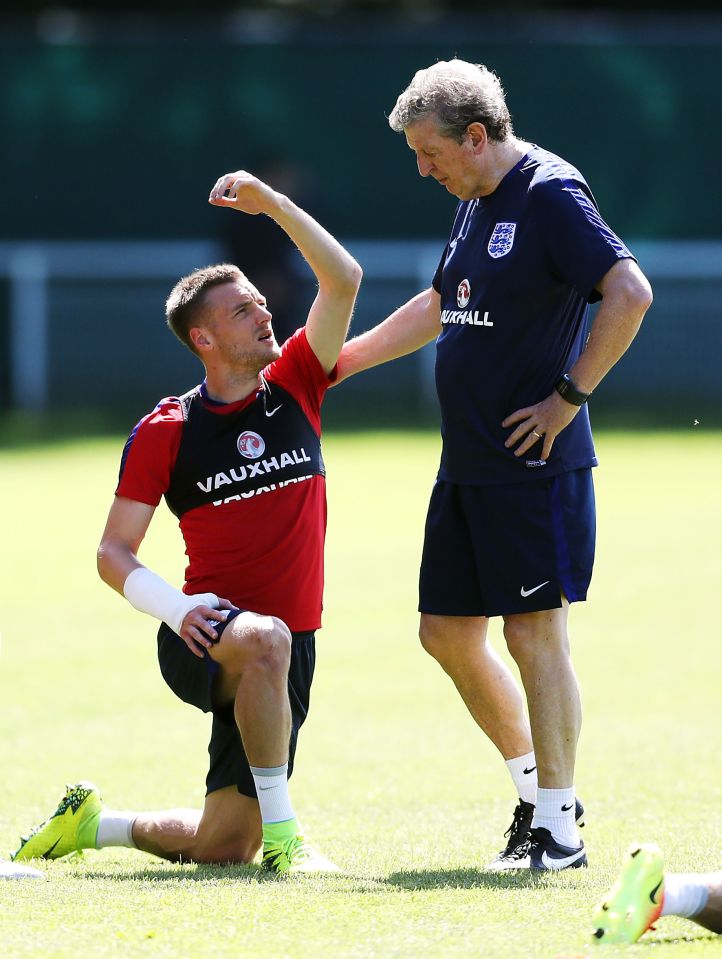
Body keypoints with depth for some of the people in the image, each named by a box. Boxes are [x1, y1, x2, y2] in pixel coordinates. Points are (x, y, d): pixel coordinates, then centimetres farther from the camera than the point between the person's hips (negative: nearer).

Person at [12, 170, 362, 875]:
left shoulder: (294, 388, 6)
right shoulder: (165, 432, -3)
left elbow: (343, 280, -2)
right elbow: (113, 552, -2)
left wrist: (270, 202, -10)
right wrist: (176, 608, -19)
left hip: (289, 651, 4)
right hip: (206, 640, -4)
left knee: (223, 846, 3)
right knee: (265, 638, -42)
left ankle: (94, 822, 31)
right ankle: (281, 836, -34)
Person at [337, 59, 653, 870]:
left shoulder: (551, 196, -13)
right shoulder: (476, 202, 16)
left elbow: (629, 294, -24)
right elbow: (439, 307, 31)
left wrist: (569, 397, -20)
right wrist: (338, 361, 31)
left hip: (534, 464, -9)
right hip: (467, 463, 9)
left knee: (534, 630, -7)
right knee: (447, 632, 11)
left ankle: (558, 827, -1)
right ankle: (535, 785, 26)